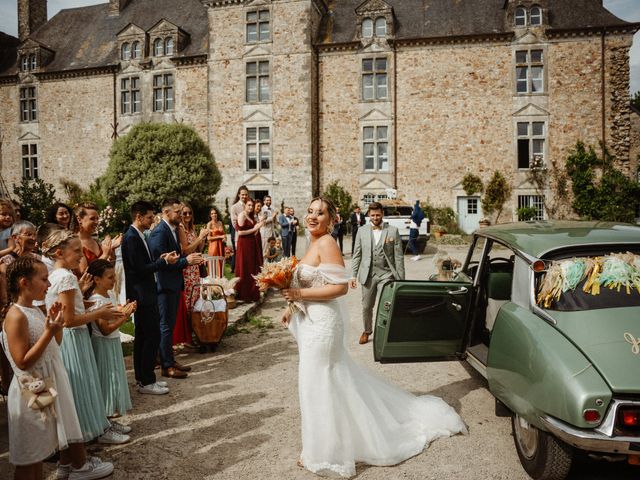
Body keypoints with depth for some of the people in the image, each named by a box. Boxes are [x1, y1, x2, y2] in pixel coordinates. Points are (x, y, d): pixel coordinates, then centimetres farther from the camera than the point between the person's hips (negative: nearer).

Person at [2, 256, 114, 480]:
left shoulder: (35, 310, 6)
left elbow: (55, 343, 16)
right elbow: (23, 362, -24)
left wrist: (55, 324, 0)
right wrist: (49, 332, -27)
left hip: (51, 382, 9)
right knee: (29, 454, 7)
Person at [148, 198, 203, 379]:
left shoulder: (174, 229, 11)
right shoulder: (159, 232, -18)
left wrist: (189, 258, 0)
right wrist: (186, 261, -20)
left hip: (174, 284, 9)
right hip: (165, 285, -9)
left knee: (170, 324, 17)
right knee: (166, 326, 0)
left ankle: (170, 360, 28)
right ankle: (167, 366, 10)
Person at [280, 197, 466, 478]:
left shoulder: (326, 244, -19)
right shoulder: (314, 244, 9)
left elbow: (340, 287, -25)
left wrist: (300, 293, -23)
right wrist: (293, 305, 9)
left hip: (322, 323, -9)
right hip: (311, 321, 9)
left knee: (319, 385, 3)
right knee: (323, 382, 21)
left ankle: (324, 453, 22)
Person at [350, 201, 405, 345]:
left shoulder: (393, 231, 0)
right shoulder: (362, 231, 5)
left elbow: (398, 256, -1)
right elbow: (357, 255, 7)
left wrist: (401, 278, -4)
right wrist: (353, 275, 1)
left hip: (386, 274, -2)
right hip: (368, 275, 2)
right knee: (366, 306, 13)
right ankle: (367, 331, 35)